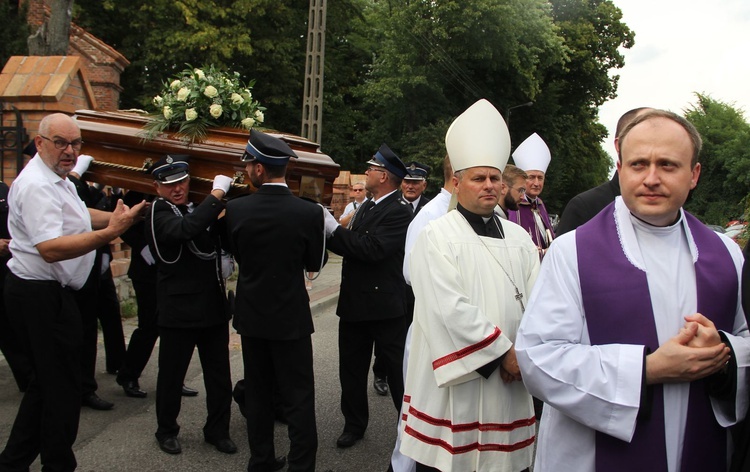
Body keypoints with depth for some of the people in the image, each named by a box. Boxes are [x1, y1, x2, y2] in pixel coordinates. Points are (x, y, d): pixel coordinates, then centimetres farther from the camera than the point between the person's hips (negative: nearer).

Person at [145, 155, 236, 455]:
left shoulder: (197, 209, 12)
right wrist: (217, 192, -27)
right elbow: (187, 229, -32)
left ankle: (217, 430, 28)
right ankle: (167, 430, 30)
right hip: (179, 310, -6)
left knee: (219, 376, 12)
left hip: (214, 307, 6)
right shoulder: (158, 213, -11)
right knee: (172, 375, 10)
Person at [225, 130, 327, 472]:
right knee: (298, 396, 5)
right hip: (291, 316, -3)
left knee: (257, 392, 16)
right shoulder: (309, 212, -15)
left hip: (252, 315, 3)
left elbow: (237, 255, 5)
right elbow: (314, 264, -2)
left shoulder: (236, 209, -11)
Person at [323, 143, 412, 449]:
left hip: (384, 306, -8)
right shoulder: (366, 208, 14)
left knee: (397, 370, 4)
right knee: (351, 369, 16)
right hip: (354, 303, 8)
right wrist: (328, 232, -5)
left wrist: (334, 229, -18)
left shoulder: (398, 212, -14)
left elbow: (372, 249, -25)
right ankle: (354, 424, 31)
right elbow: (351, 247, 10)